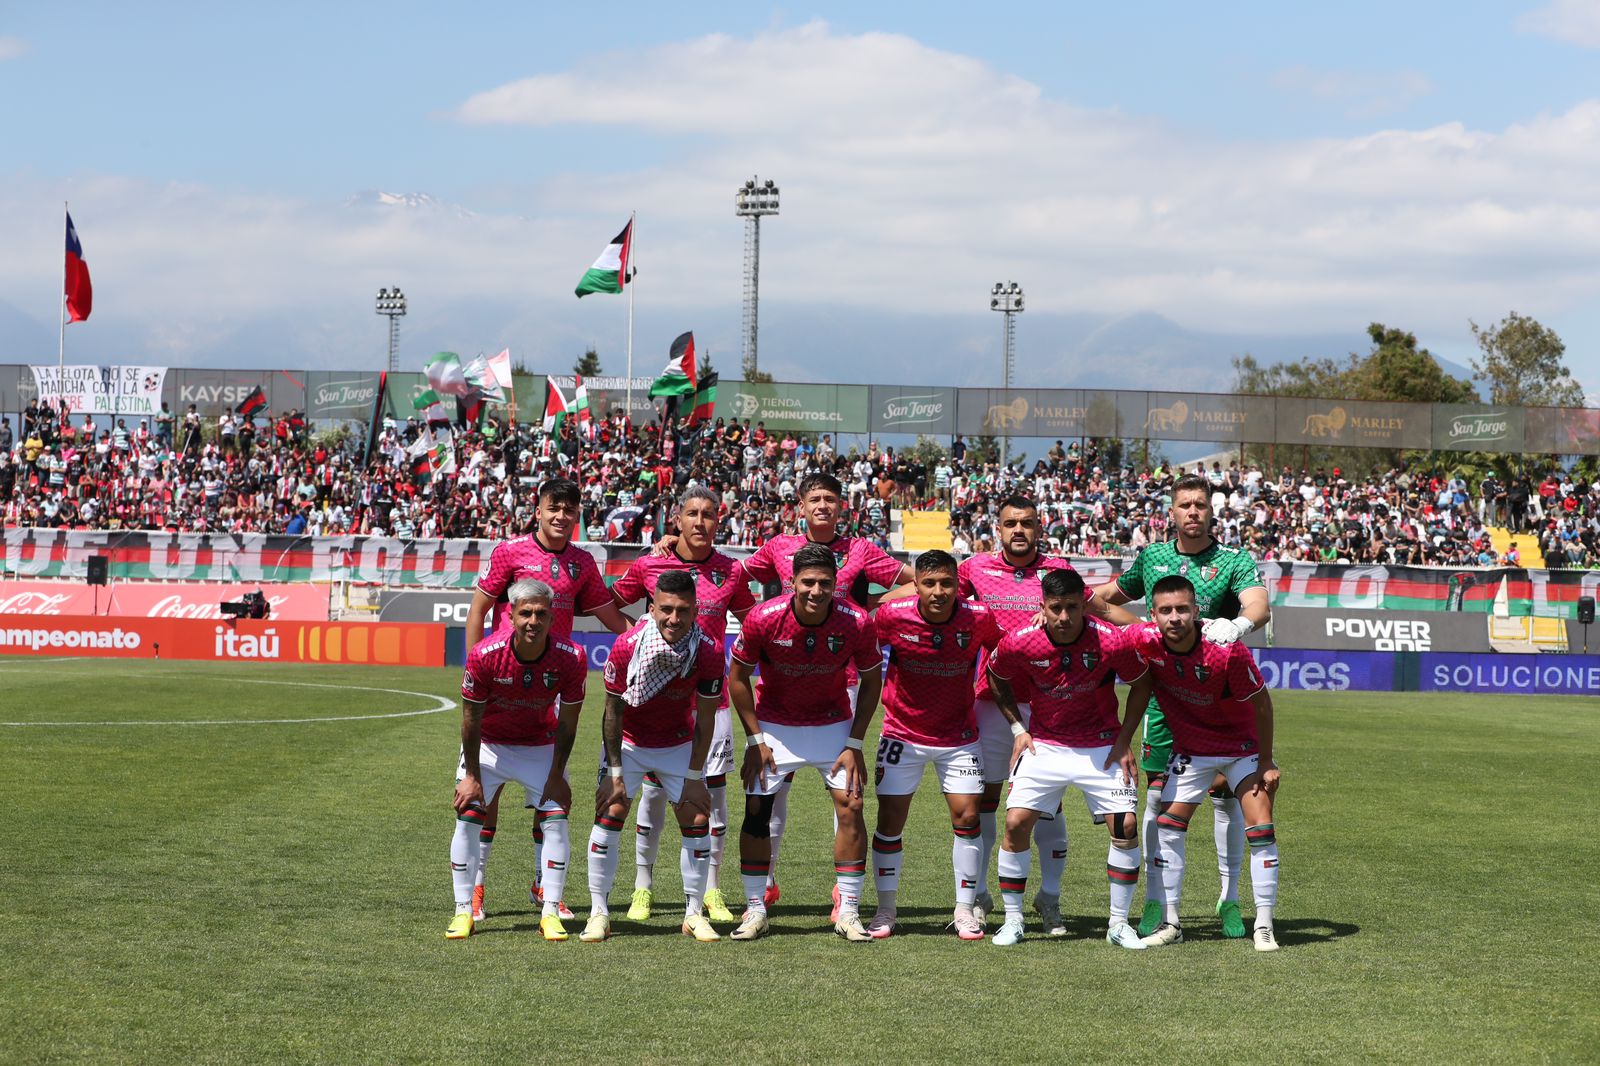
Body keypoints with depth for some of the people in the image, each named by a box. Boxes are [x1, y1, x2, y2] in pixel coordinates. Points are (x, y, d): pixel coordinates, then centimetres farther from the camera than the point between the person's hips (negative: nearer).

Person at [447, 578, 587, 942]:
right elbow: (471, 718, -16)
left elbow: (567, 723, -12)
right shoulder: (484, 655, -29)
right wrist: (472, 775, -11)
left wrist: (556, 775, -9)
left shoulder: (571, 659, -26)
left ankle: (550, 913, -1)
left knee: (556, 819, -9)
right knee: (468, 817, -9)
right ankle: (463, 911, 2)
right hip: (489, 745, -1)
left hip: (541, 747, 1)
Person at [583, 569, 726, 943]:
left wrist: (694, 776, -11)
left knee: (697, 820, -4)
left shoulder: (709, 651, -24)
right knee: (609, 812, -12)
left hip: (678, 743, 1)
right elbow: (613, 711, -15)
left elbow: (705, 719, -13)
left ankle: (694, 913, 9)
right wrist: (615, 771, -14)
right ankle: (599, 912, -4)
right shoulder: (627, 646, -28)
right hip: (628, 742, -1)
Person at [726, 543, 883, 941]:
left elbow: (871, 682, -4)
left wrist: (854, 744, -8)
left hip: (833, 724, 0)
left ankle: (849, 913, 0)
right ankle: (755, 911, 6)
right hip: (774, 724, 0)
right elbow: (737, 677, -8)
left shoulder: (858, 623, -22)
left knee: (850, 807, -9)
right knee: (757, 811, -6)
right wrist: (754, 740, -9)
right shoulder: (763, 619, -24)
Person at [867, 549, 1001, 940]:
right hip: (903, 734, 0)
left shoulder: (978, 618, -15)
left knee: (967, 816, -5)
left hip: (959, 737, 0)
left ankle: (964, 910, 9)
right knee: (890, 819, -1)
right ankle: (885, 911, 13)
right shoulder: (893, 615, -17)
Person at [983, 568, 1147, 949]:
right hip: (1044, 744, 1)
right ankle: (1012, 919, 5)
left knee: (1126, 824, -11)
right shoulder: (1019, 644, -17)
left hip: (1102, 747, -1)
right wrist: (1018, 728, 0)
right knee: (1016, 822, -11)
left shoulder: (1112, 642, -20)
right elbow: (997, 679, 6)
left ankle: (1119, 923, 4)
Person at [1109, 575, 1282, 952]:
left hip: (1243, 744, -3)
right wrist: (1123, 740, -5)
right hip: (1190, 747, 3)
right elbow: (1140, 685, -2)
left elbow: (1260, 702, -16)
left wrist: (1266, 761, -10)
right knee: (1167, 828, -2)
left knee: (1261, 830, -9)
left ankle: (1264, 924, 1)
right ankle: (1169, 922, 9)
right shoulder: (1143, 640, -23)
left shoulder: (1226, 649, -31)